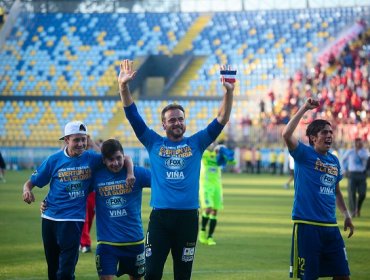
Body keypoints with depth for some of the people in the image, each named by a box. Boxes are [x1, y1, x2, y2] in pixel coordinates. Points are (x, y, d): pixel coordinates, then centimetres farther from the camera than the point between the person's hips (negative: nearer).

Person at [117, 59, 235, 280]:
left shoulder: (196, 143, 9)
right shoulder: (154, 143, 8)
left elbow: (221, 120, 4)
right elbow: (133, 116, 2)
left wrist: (229, 92, -10)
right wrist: (124, 87, -10)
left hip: (188, 216, 1)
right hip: (160, 215, -1)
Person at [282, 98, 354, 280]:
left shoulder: (334, 161, 14)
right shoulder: (304, 154, -4)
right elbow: (287, 135, -22)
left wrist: (346, 215, 19)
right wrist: (305, 108, -20)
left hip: (330, 226, 6)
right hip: (306, 224, -6)